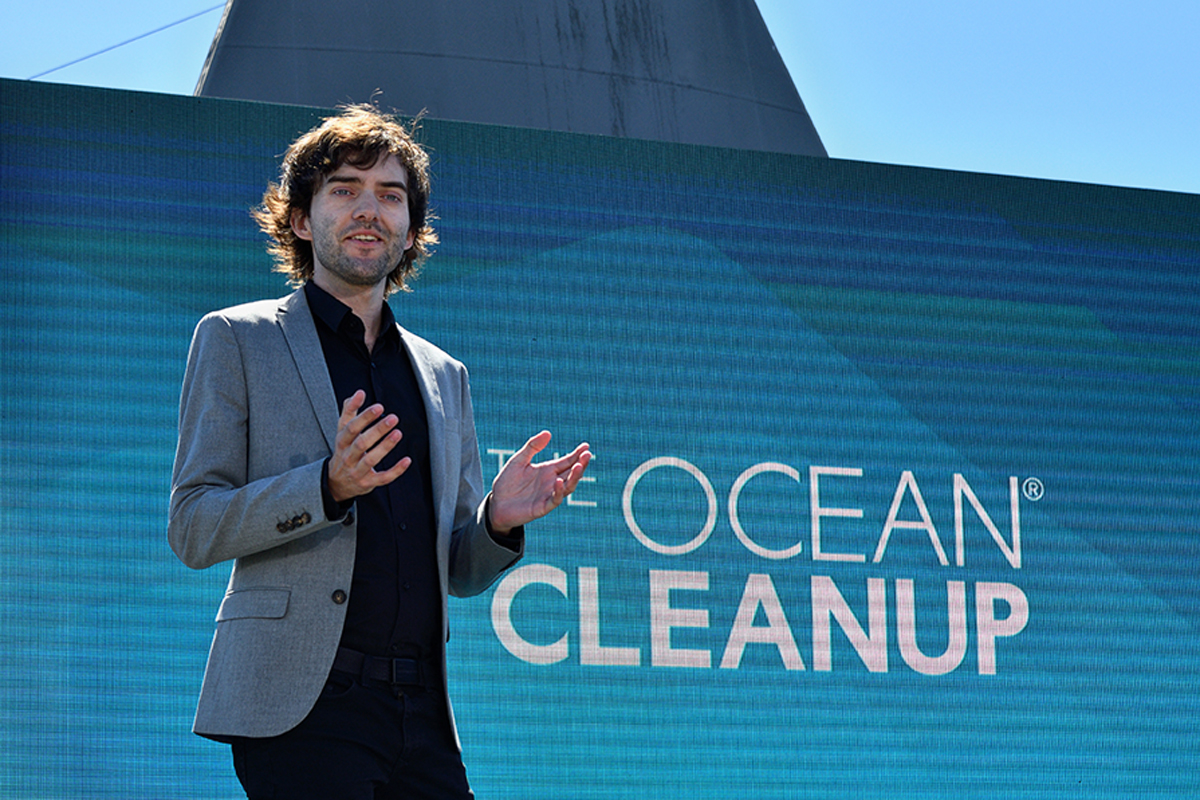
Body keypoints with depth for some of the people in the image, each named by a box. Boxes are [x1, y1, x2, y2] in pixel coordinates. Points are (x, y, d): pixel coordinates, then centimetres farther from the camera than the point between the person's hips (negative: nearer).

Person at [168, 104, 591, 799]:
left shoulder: (445, 376, 21)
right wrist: (327, 486, -17)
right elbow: (192, 530, -1)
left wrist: (498, 520, -1)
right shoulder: (236, 339, 7)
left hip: (423, 715, 5)